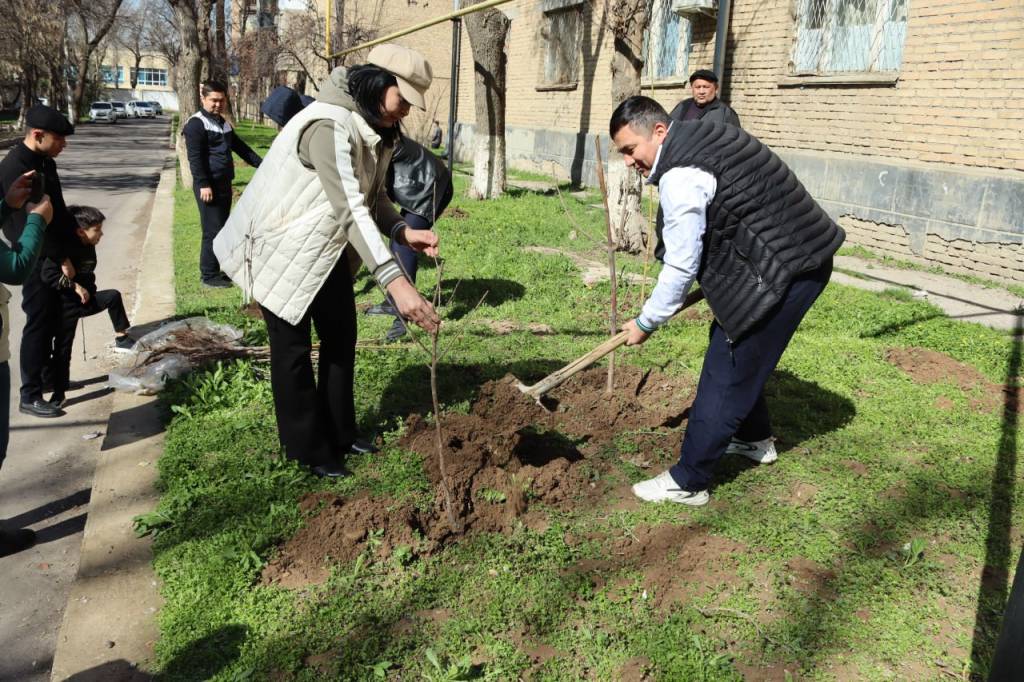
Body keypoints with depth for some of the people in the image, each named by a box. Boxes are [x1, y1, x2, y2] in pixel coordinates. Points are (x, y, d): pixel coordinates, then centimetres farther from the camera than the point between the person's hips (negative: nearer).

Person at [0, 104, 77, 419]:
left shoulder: (45, 162, 8)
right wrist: (61, 259, -20)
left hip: (54, 257, 9)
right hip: (36, 261, -9)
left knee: (52, 320, 17)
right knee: (38, 324, -3)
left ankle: (48, 376, 33)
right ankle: (30, 396, 6)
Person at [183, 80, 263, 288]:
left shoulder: (223, 124, 18)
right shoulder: (196, 123, -10)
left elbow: (240, 147, 25)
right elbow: (195, 157, -17)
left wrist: (261, 164, 18)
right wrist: (203, 184, -23)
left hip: (224, 183, 9)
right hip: (209, 185, -9)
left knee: (222, 229, 13)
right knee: (213, 231, -8)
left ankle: (217, 270, 23)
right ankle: (208, 275, 0)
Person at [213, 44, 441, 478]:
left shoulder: (376, 130, 0)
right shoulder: (329, 125, -31)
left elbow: (373, 198, 4)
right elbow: (350, 207, -40)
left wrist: (402, 231, -17)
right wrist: (394, 281, -48)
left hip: (327, 248, 9)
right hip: (282, 247, -9)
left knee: (342, 336, 14)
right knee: (293, 347, 2)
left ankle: (339, 433, 29)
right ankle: (307, 448, 17)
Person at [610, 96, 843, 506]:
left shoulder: (680, 177, -20)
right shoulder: (703, 136, 11)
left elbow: (681, 266, -17)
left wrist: (646, 323, -5)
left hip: (782, 272, -10)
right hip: (805, 256, 10)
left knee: (727, 372, -4)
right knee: (739, 355, 25)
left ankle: (688, 483, 6)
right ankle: (754, 438, 44)